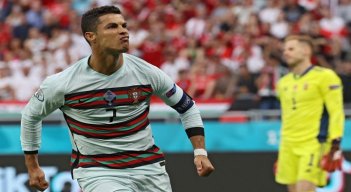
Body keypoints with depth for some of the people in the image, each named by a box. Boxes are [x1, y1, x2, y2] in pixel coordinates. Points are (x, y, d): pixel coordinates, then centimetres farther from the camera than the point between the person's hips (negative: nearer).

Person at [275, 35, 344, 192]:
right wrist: (283, 151, 23)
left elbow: (336, 113, -10)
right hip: (289, 146, 7)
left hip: (314, 144, -7)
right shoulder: (284, 82, 16)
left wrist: (335, 146, -17)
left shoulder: (324, 76, -5)